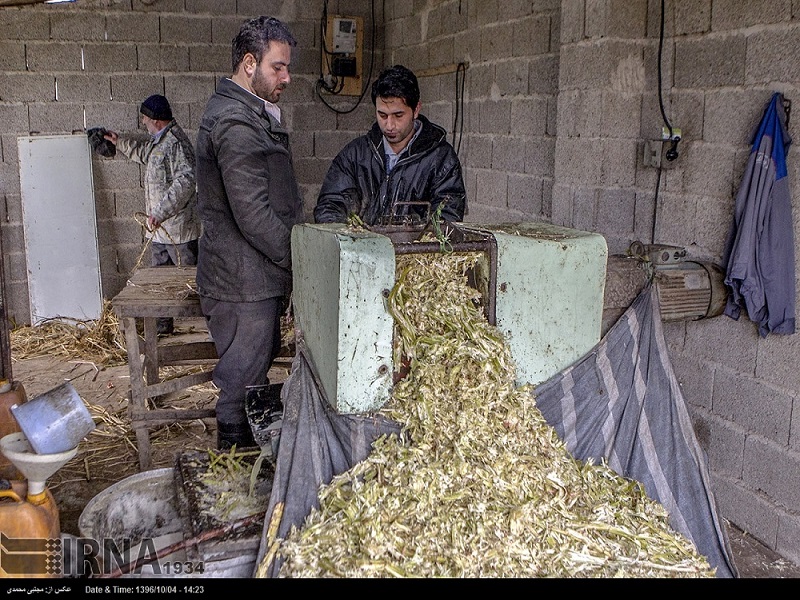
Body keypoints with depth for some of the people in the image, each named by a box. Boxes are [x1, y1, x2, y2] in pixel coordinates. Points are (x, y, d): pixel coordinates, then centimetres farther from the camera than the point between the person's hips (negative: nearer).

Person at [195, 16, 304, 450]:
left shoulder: (248, 114, 16)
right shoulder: (236, 123, -19)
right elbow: (254, 215, -24)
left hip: (251, 278, 11)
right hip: (244, 283, -11)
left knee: (256, 368, 20)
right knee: (243, 382, 0)